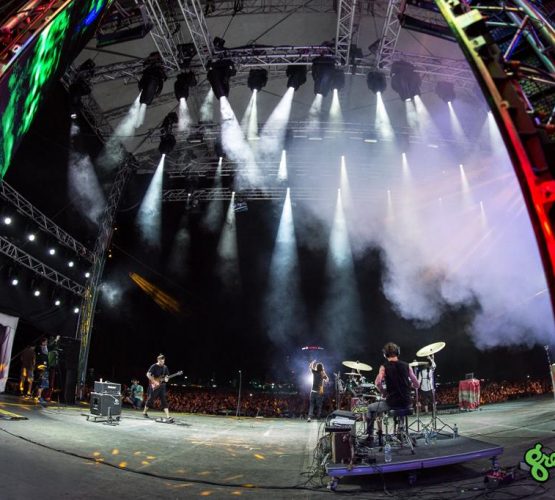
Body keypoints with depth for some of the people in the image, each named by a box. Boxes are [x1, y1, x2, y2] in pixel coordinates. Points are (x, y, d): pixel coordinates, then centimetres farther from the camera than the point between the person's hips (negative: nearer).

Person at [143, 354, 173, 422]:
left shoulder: (165, 367, 8)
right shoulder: (154, 366, -9)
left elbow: (167, 376, 17)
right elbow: (148, 374, -15)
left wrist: (166, 378, -7)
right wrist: (155, 382, -19)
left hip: (162, 386, 4)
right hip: (154, 386, -4)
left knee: (164, 401, -4)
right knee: (150, 399, 9)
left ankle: (168, 417, -13)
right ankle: (145, 412, 34)